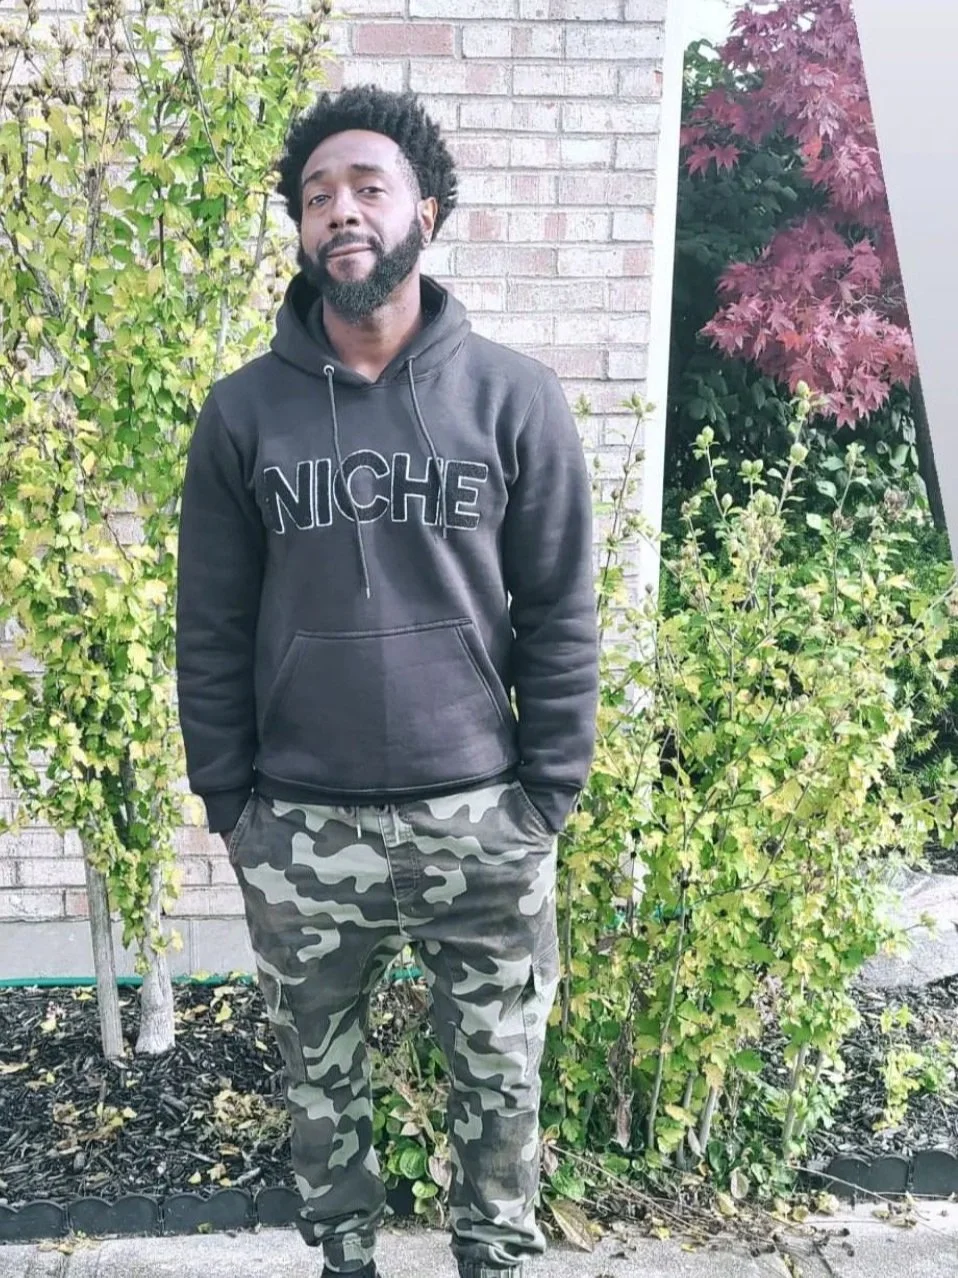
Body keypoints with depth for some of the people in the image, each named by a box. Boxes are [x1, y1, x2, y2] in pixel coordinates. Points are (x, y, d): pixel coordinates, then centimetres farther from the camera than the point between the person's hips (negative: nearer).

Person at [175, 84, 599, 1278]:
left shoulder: (513, 396, -2)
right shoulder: (243, 410, 0)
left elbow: (560, 618, -1)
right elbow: (210, 630, 3)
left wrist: (546, 798, -3)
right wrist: (228, 804, 2)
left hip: (482, 822, 0)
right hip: (300, 833, 1)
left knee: (500, 1086, 16)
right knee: (319, 1084, 18)